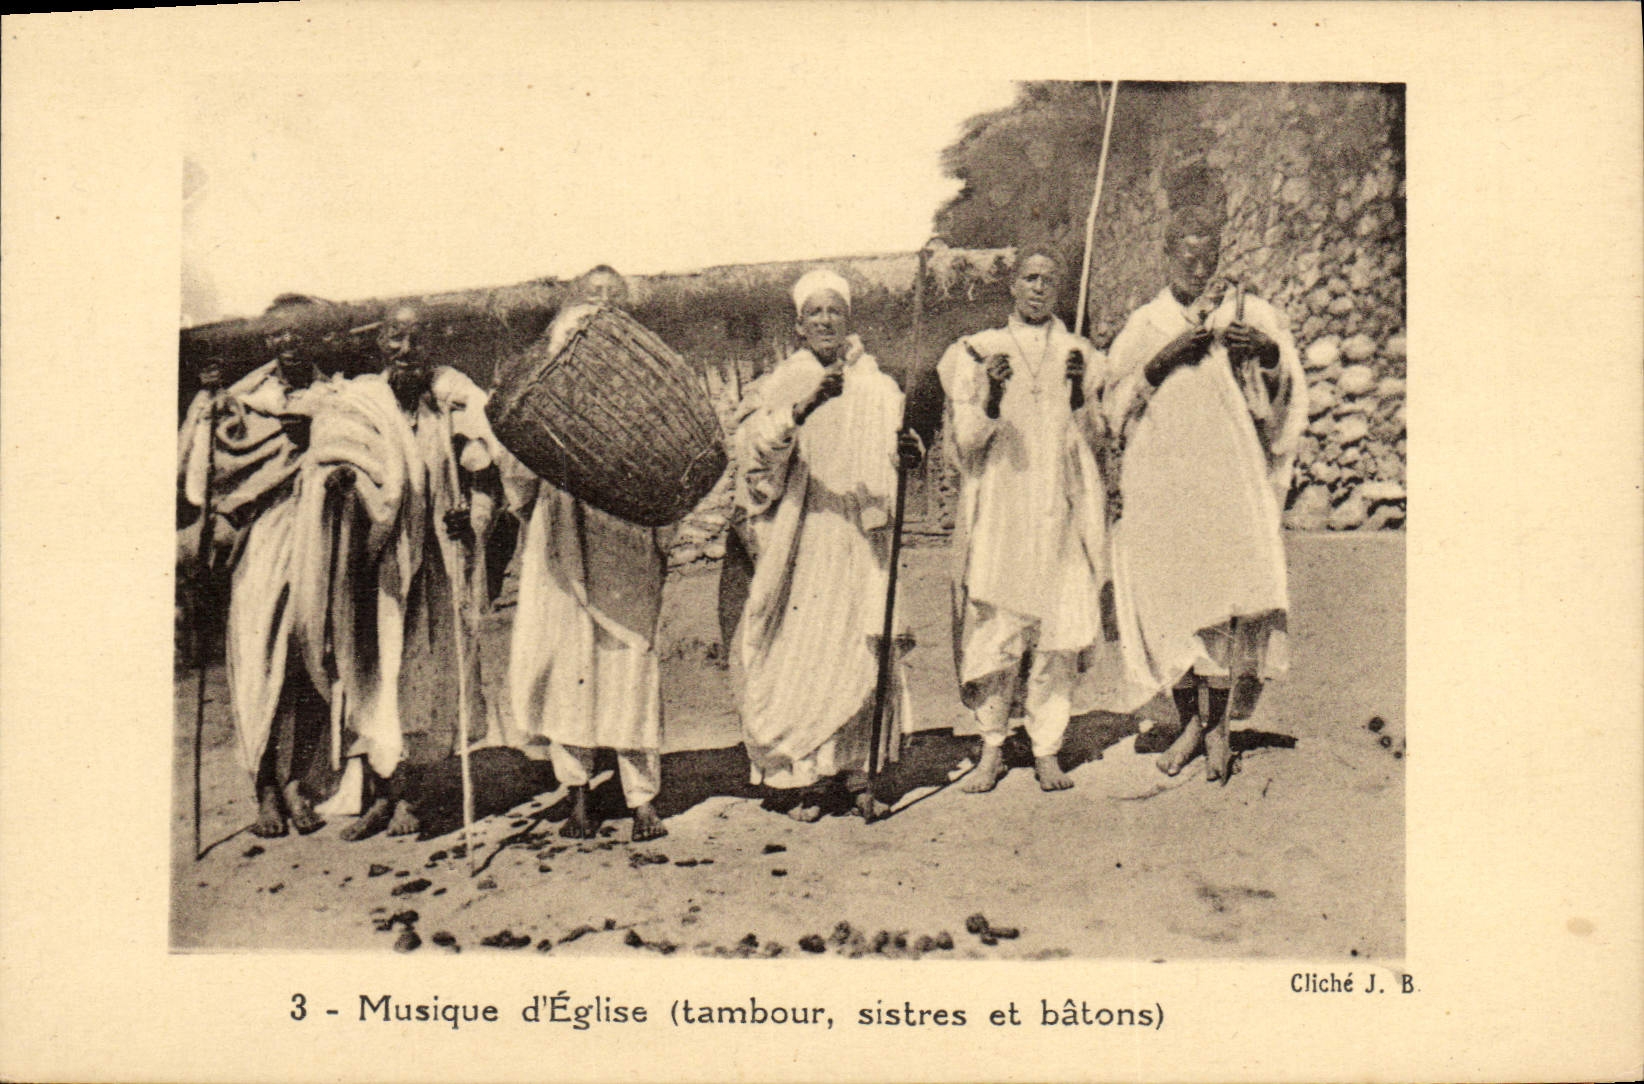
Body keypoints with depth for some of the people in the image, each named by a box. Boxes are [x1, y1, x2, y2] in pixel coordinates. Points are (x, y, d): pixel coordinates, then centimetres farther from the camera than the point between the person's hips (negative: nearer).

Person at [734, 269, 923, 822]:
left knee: (863, 654, -1)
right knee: (803, 655, -4)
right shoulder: (783, 384, 4)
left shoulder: (877, 387, 11)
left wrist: (909, 450, -21)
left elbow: (898, 443, 4)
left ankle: (856, 769, 9)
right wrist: (803, 407, -31)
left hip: (863, 538, 2)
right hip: (803, 541, -1)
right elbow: (754, 442, -14)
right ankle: (811, 774, 6)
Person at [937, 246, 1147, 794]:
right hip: (998, 512, -1)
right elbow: (965, 445, 3)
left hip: (1062, 512, 1)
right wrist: (990, 400, -15)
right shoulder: (975, 352, 9)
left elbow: (1094, 441, 7)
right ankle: (992, 749, 4)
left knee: (1060, 632, -3)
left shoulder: (1080, 355, 14)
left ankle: (1047, 751, 4)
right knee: (995, 630, -6)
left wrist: (1079, 396, -10)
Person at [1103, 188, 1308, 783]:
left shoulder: (1246, 313, 12)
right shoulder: (1143, 325, 14)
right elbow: (1118, 403, 6)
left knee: (1224, 592, -10)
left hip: (1226, 472, -1)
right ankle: (1190, 722, 11)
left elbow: (1289, 382, 11)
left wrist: (1266, 351, -9)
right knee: (1170, 594, -2)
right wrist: (1164, 359, -8)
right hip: (1161, 476, 1)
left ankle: (1219, 727, -1)